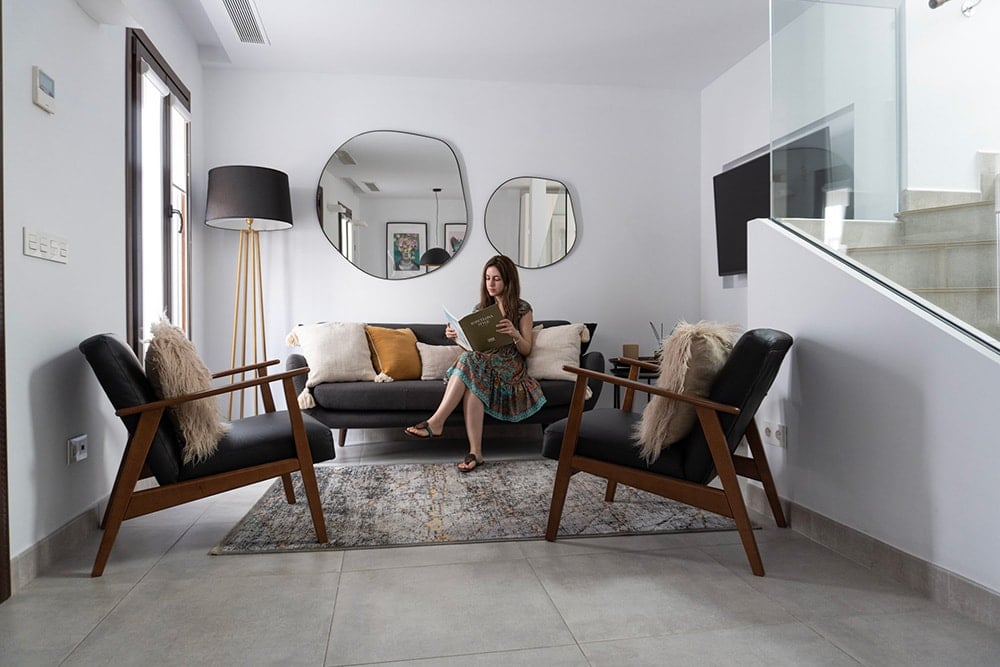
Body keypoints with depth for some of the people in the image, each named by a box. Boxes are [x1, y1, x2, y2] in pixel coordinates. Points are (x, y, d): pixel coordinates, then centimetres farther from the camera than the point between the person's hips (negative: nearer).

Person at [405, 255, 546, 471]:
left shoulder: (523, 309, 3)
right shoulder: (481, 308, 15)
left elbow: (526, 350, 1)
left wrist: (515, 333, -20)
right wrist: (457, 337, -9)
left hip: (510, 368, -4)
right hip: (482, 366, 4)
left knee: (471, 361, -34)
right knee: (471, 384, -34)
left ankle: (436, 422, -36)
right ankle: (475, 452, -38)